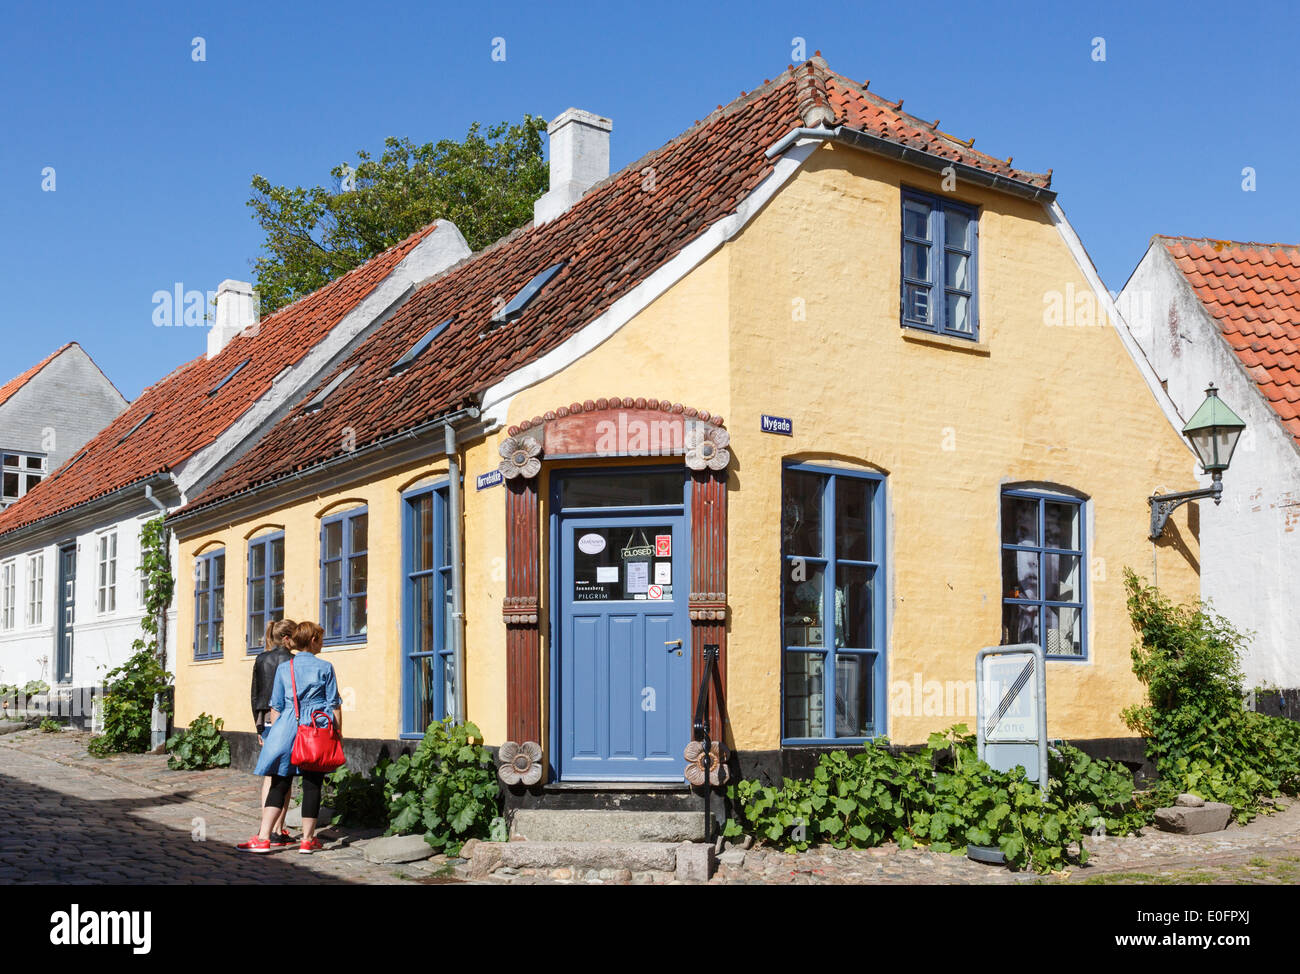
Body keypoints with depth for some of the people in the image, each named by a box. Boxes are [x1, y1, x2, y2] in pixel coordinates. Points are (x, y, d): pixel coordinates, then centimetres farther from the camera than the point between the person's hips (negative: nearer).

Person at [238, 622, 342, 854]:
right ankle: (308, 839, 10)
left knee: (279, 783, 5)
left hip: (288, 729, 2)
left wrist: (274, 733, 19)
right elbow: (334, 705, 1)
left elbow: (276, 706, 10)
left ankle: (263, 837, -2)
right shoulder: (325, 668, 1)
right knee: (312, 785, 4)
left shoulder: (284, 668, 7)